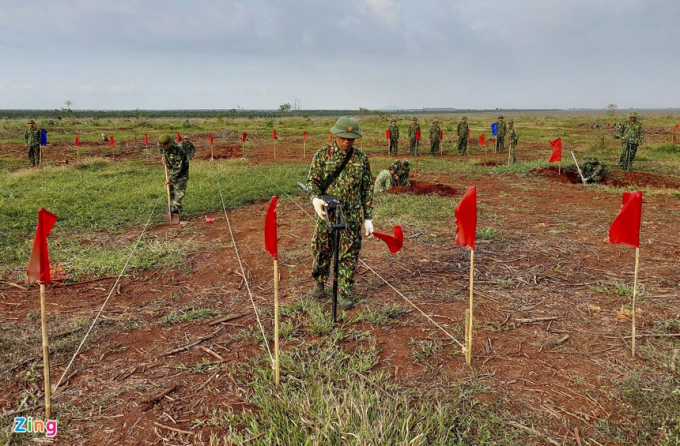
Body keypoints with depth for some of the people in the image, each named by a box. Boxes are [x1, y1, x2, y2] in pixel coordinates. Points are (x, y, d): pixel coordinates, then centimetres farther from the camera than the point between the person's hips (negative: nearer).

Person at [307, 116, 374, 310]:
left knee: (349, 255, 2)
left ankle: (345, 292, 13)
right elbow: (312, 180, -2)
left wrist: (368, 217, 4)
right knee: (322, 251, 10)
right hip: (327, 213, 0)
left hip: (353, 215, 0)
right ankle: (320, 283, 34)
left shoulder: (361, 158, 4)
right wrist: (315, 198, -25)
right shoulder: (322, 155, 0)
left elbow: (367, 189, 7)